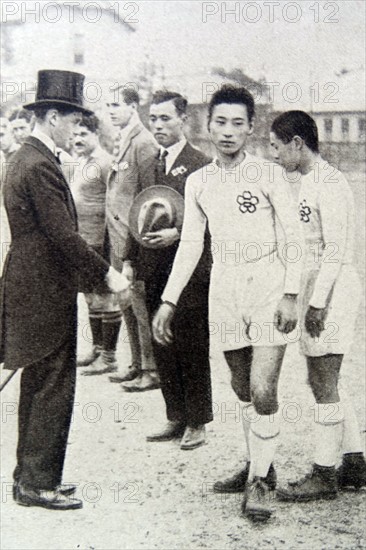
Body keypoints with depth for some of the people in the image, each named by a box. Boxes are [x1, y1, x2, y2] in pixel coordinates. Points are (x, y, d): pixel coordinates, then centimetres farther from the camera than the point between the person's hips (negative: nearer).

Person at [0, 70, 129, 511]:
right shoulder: (40, 166, -18)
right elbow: (64, 234, -22)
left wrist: (94, 272, 17)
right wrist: (105, 274, -15)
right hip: (45, 293, -11)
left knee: (38, 385, 17)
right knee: (54, 388, -3)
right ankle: (37, 484, 6)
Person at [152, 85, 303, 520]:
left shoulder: (268, 174, -4)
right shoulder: (198, 182, 7)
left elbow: (294, 236, -4)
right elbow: (191, 244, 11)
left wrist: (290, 295, -11)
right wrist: (168, 301, 6)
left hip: (267, 285, -4)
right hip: (224, 291, 4)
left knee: (263, 390, -10)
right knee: (243, 389, 12)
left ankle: (259, 482, 3)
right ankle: (258, 466, 27)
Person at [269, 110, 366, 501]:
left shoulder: (328, 183, -14)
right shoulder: (308, 183, 16)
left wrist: (318, 302, -20)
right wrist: (310, 299, 18)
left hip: (332, 288, -10)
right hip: (315, 287, 10)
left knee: (323, 382, -4)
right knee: (324, 382, 14)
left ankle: (324, 475, 5)